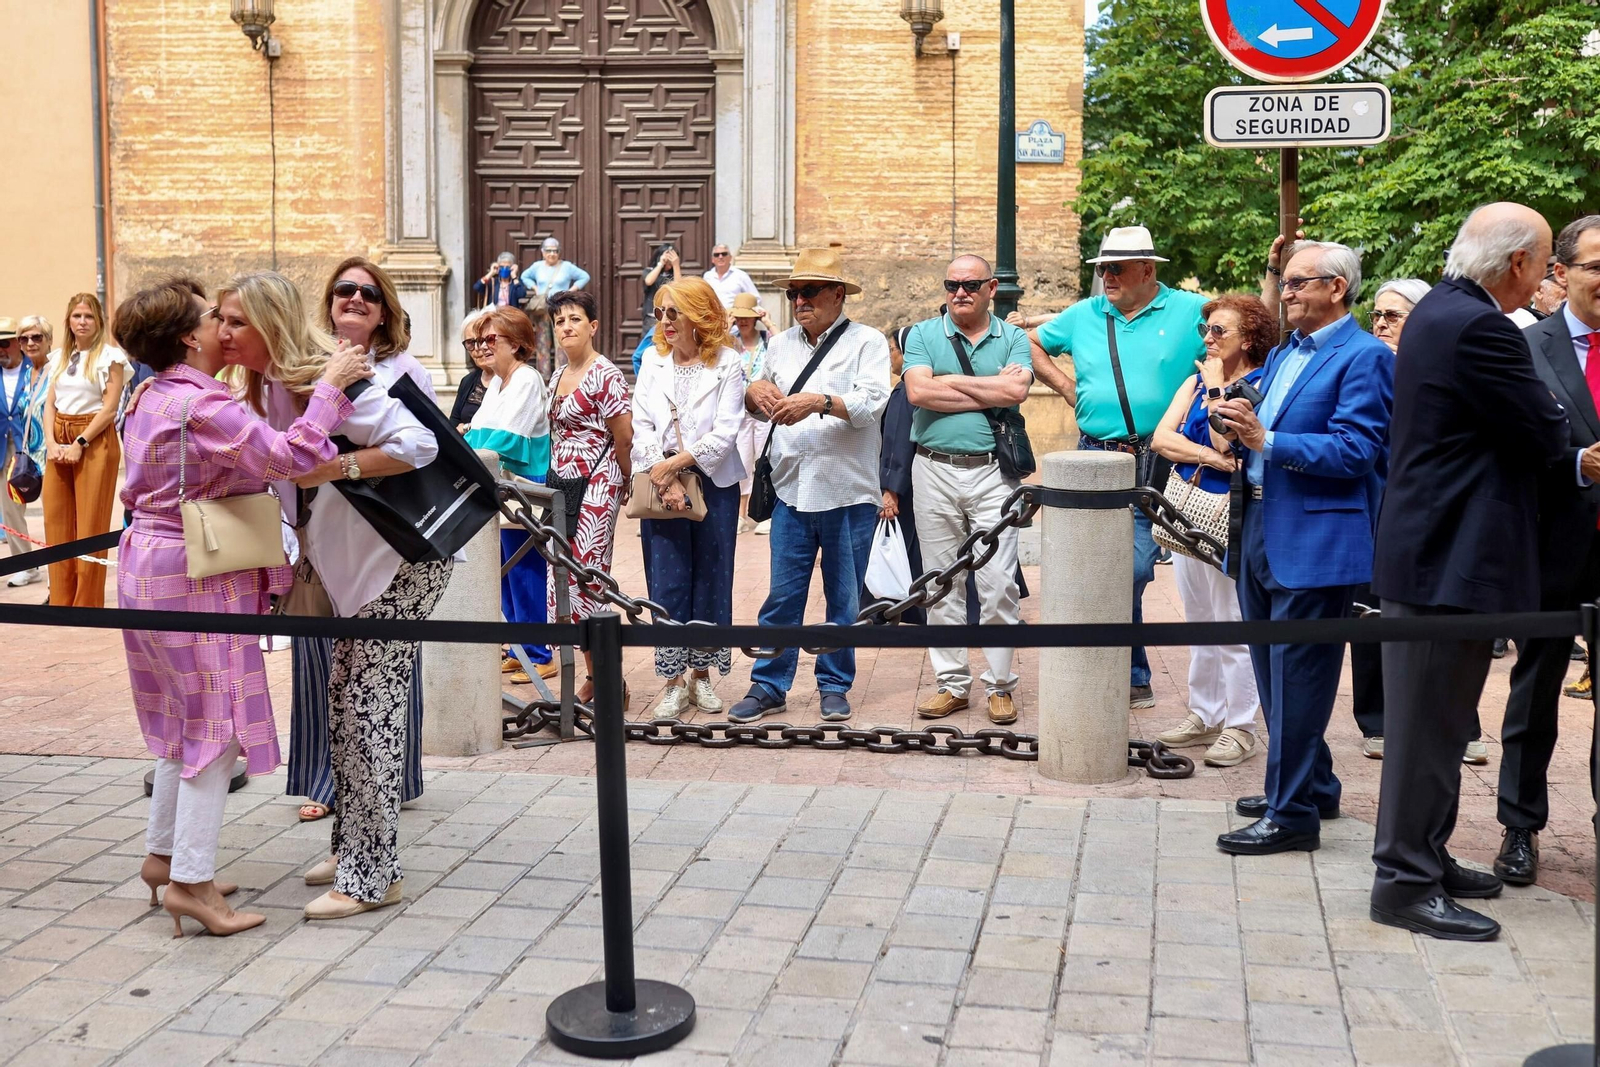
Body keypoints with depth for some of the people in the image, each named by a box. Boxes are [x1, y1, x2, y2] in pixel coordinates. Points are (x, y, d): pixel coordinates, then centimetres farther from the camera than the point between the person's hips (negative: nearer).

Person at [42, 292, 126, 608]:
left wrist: (80, 443, -15)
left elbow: (110, 408, -10)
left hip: (95, 441, -6)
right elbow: (50, 405, 10)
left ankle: (87, 604, 5)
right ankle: (61, 601, 14)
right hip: (59, 442, 6)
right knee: (56, 522, 5)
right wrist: (51, 442, -6)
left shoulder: (110, 356, -3)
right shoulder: (58, 357, 14)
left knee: (90, 524, -2)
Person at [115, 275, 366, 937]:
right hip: (194, 580, -10)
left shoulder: (152, 398, 11)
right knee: (217, 725, -4)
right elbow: (285, 457, -29)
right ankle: (191, 881, -1)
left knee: (186, 718, 19)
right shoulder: (204, 406, -20)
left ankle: (163, 855, 28)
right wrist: (329, 387, -23)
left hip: (150, 566, 10)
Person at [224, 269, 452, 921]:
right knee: (346, 706, 14)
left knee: (368, 712, -6)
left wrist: (335, 467, -30)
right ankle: (352, 848, 28)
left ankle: (371, 876, 3)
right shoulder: (270, 385, 7)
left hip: (402, 561, -10)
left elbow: (419, 444, -28)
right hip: (360, 564, 10)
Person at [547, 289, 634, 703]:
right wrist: (558, 479, 16)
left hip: (596, 487, -8)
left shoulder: (606, 375, -9)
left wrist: (621, 483, 1)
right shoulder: (558, 377, 16)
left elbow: (624, 439, -9)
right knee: (565, 578, 6)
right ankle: (593, 674, 14)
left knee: (586, 579, -10)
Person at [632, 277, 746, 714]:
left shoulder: (728, 363, -3)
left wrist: (675, 463, -15)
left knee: (711, 579, 4)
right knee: (667, 583, 0)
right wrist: (664, 479, -12)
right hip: (660, 484, 2)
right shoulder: (653, 360, 8)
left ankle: (700, 674, 17)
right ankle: (674, 682, 5)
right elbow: (642, 425, 1)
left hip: (714, 484, -2)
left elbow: (725, 433, -10)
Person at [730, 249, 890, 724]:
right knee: (782, 594, 4)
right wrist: (754, 393, -2)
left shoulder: (867, 342, 0)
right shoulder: (780, 345, 15)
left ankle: (834, 685, 20)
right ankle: (769, 685, 13)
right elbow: (757, 408, 21)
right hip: (792, 489, 3)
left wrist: (819, 401, -28)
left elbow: (872, 403, -14)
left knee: (844, 599, 7)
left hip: (848, 493, -3)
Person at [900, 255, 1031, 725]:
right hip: (934, 471, 1)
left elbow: (1016, 390, -13)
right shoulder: (923, 334, 7)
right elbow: (918, 391, -11)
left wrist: (950, 380, -7)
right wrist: (989, 391, -8)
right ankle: (952, 683, 15)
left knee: (998, 584, -3)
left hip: (992, 471, -1)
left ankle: (1000, 684, 7)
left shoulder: (1012, 338, 7)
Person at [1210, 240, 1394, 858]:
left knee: (1296, 675, -5)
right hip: (1261, 530, 9)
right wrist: (1240, 429, -1)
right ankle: (1310, 784, 31)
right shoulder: (1282, 355, 17)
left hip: (1314, 540, -9)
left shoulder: (1364, 357, -10)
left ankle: (1291, 813, 2)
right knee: (1272, 670, 17)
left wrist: (1266, 440, -23)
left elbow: (1356, 451, -19)